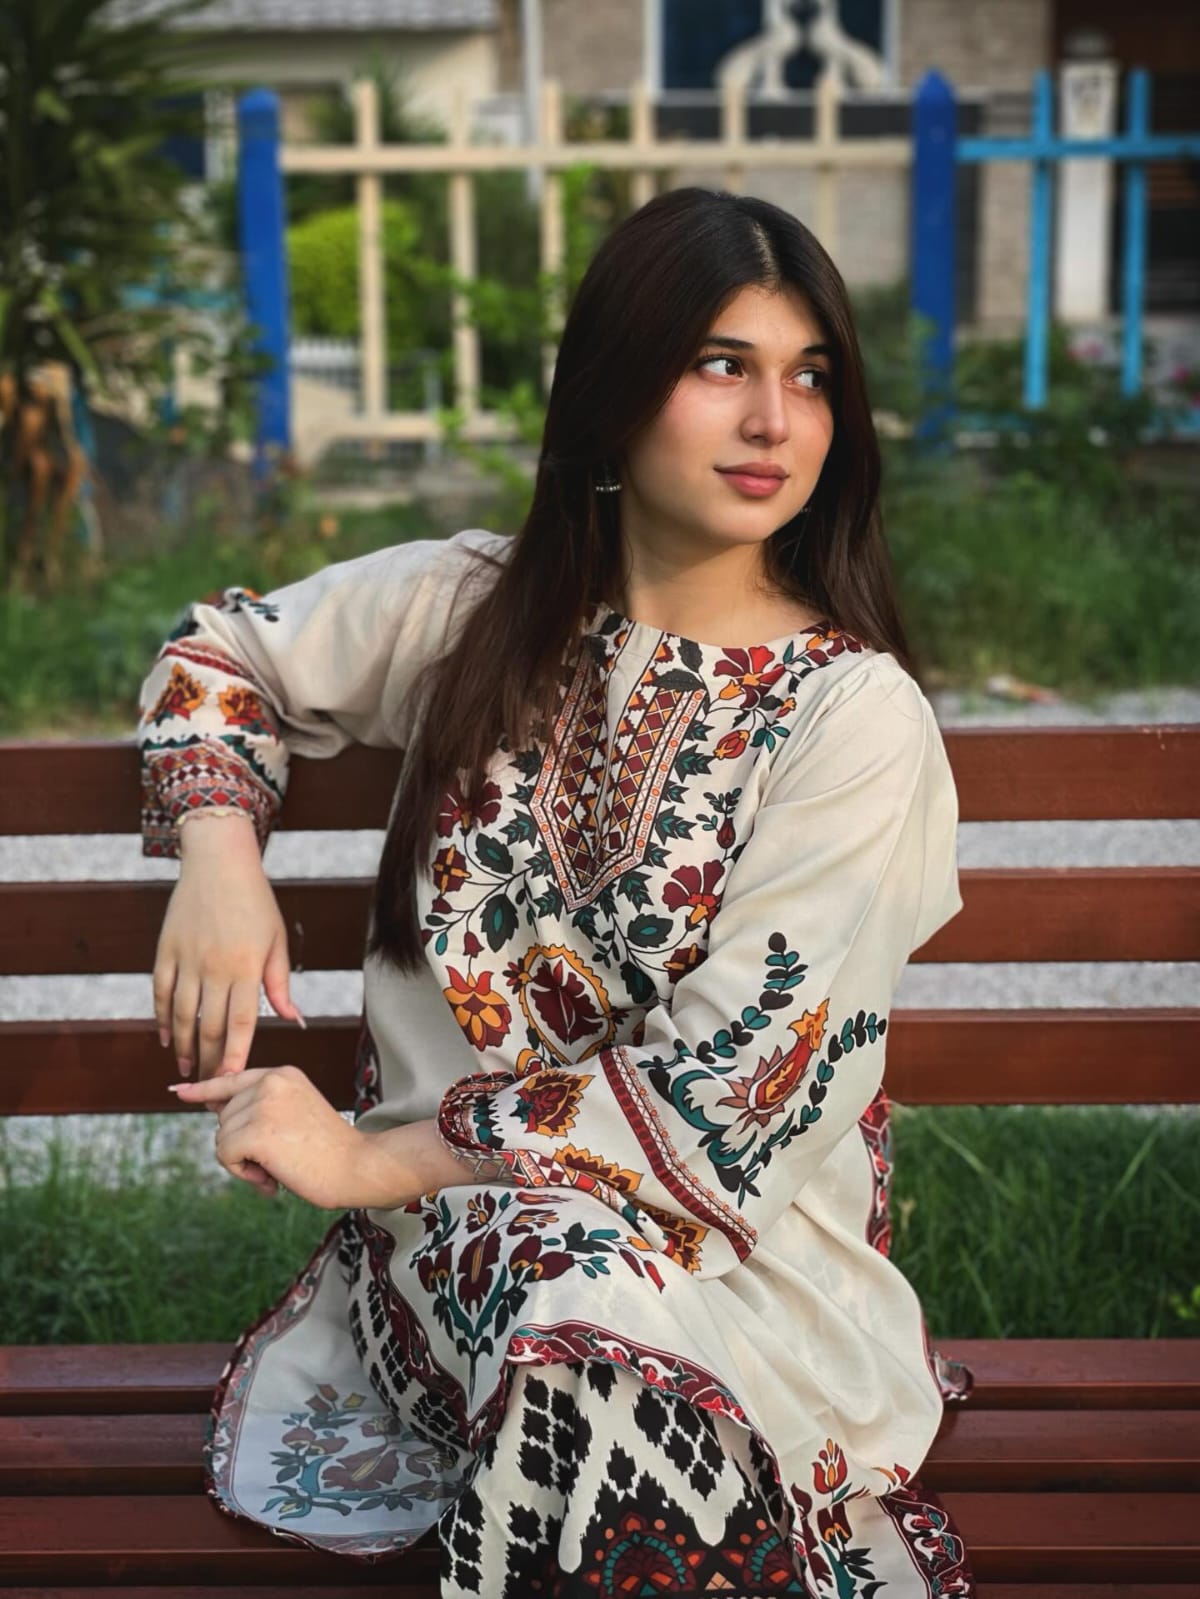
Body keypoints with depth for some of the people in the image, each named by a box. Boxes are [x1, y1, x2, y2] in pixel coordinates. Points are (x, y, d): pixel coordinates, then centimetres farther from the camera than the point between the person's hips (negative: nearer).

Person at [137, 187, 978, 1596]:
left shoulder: (856, 713, -10)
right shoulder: (477, 606, 3)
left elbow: (732, 1096, -15)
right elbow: (224, 650, 20)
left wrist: (375, 1157, -15)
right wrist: (218, 852, -2)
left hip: (735, 1236, -2)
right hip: (447, 1223, 2)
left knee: (610, 1343, -36)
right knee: (566, 1304, -33)